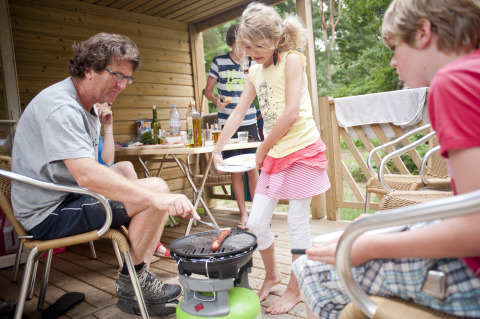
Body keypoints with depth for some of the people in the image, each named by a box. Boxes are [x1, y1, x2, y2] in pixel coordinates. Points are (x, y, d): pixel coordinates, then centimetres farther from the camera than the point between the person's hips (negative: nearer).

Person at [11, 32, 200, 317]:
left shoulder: (87, 107, 11)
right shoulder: (61, 107, -22)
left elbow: (101, 166, 13)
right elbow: (88, 175, -38)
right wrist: (158, 199, -44)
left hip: (67, 198, 10)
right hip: (50, 213, -10)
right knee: (157, 189, -21)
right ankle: (131, 284, -6)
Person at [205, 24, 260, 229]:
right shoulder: (219, 62, 2)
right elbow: (208, 91, 5)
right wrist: (217, 101, -16)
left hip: (249, 122, 1)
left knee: (253, 169, 0)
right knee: (235, 170, 3)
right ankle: (243, 214, 14)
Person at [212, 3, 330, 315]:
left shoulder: (291, 60, -7)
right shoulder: (255, 72, 13)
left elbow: (292, 112, -16)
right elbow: (238, 114, 15)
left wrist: (263, 148, -9)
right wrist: (217, 149, 11)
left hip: (302, 149, -6)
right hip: (274, 155, 6)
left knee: (298, 224, 2)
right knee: (256, 222, 4)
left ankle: (295, 289, 20)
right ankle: (272, 274, 29)